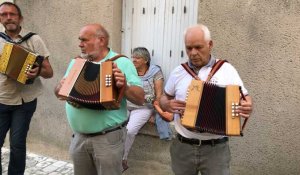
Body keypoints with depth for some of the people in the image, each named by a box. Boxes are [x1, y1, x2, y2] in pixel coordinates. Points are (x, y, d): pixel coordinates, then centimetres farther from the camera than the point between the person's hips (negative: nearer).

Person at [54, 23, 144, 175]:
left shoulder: (121, 62, -6)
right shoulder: (76, 62, 11)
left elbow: (140, 99, -10)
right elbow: (59, 92, 15)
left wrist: (125, 87, -28)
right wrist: (61, 87, -7)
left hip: (108, 138, -5)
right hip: (78, 138, 5)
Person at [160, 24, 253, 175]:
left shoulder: (227, 70, -3)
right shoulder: (178, 72, 4)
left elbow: (245, 98, 3)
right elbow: (164, 98, 14)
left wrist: (247, 107, -20)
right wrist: (168, 105, -8)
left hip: (216, 148, -2)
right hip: (183, 147, 3)